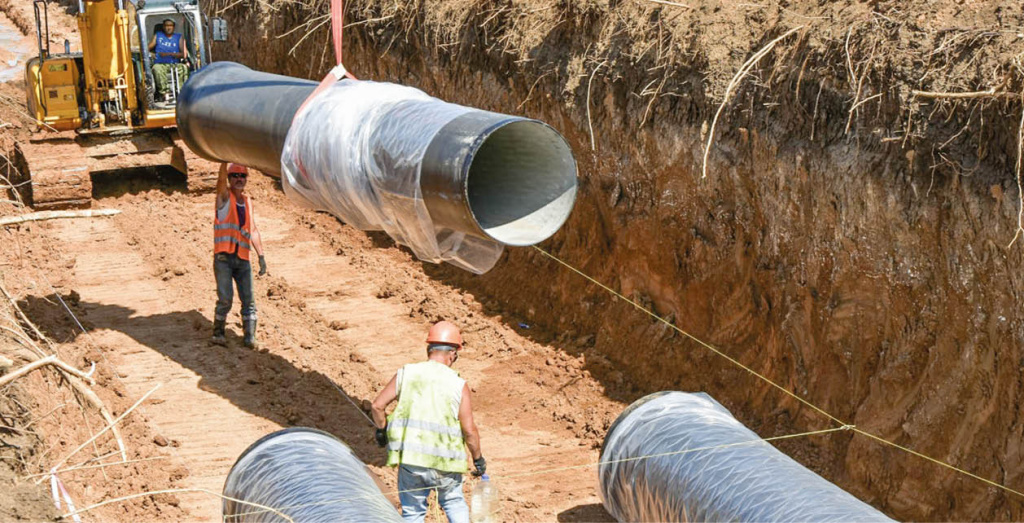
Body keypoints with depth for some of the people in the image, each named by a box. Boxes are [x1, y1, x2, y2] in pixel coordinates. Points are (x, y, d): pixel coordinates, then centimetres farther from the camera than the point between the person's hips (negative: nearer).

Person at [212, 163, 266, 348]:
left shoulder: (248, 202, 17)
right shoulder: (224, 197, 4)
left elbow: (253, 230, 18)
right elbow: (221, 178, -16)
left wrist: (261, 256, 10)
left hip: (243, 258, 4)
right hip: (223, 257, -4)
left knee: (248, 300, -3)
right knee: (225, 299, -10)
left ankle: (250, 336, -3)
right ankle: (218, 333, 5)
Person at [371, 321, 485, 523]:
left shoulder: (406, 374, 0)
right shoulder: (458, 385, -5)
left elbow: (377, 405, 0)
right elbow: (469, 431, -7)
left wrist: (381, 429, 18)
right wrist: (478, 458, 9)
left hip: (409, 460, 1)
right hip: (444, 462, -1)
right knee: (454, 503, 23)